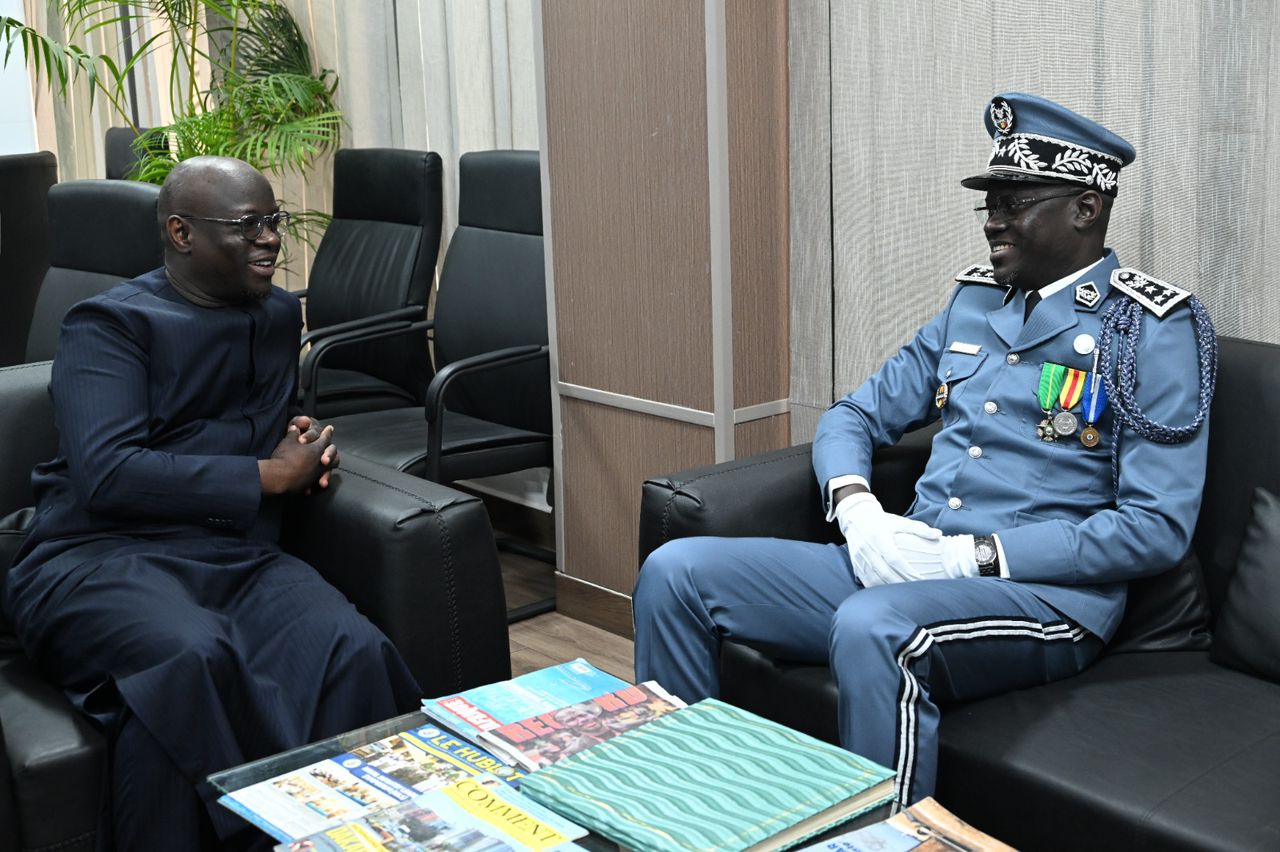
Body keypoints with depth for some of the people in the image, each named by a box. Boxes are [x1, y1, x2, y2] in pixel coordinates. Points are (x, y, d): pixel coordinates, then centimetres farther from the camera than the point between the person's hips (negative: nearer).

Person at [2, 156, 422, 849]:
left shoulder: (279, 315, 21)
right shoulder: (108, 324, 0)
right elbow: (106, 476, -15)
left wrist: (305, 447, 13)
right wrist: (270, 475, -10)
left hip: (239, 557, 5)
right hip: (100, 557, -5)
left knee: (356, 653, -29)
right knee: (193, 657, -39)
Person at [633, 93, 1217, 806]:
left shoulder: (1154, 327, -2)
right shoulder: (974, 300, 17)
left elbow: (1158, 527, -11)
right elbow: (856, 417, 21)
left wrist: (973, 555, -17)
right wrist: (857, 510, -3)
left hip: (1047, 592, -6)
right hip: (899, 564, 7)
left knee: (870, 628, -39)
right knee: (676, 572, -7)